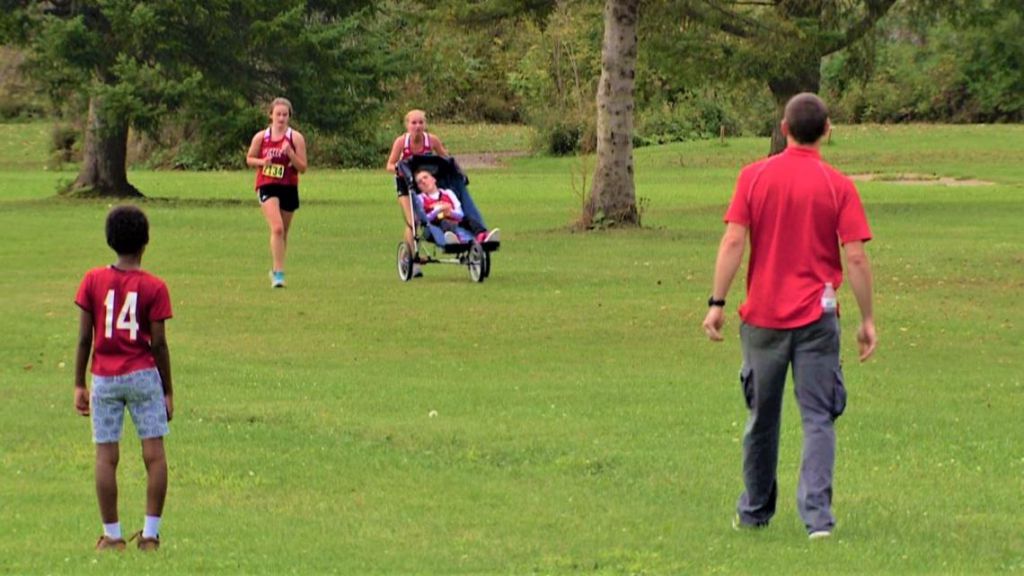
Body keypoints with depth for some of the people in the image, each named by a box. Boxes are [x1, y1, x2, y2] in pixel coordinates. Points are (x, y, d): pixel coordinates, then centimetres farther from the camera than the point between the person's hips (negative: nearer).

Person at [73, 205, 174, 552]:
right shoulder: (154, 287, -4)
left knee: (106, 457, 4)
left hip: (104, 379, 1)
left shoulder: (93, 281, -1)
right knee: (154, 455, 4)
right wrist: (168, 391, 4)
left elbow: (84, 337, -2)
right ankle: (151, 534, 1)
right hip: (144, 376, -1)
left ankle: (112, 536, 5)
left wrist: (79, 385, 6)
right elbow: (158, 343, -4)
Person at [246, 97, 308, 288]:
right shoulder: (261, 137, 2)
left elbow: (303, 167, -3)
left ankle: (276, 269, 29)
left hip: (289, 188, 2)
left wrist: (290, 154, -20)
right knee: (277, 228, -20)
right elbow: (249, 159, 12)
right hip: (267, 186, -2)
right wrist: (262, 161, -9)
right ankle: (278, 272, -21)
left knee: (283, 231, 11)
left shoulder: (296, 138, -1)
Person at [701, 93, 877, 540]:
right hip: (817, 318, -2)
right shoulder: (838, 186, -4)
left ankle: (754, 511, 26)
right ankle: (817, 515, -12)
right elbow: (856, 257, -6)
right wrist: (867, 319, 1)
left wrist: (717, 302, -2)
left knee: (762, 418, 15)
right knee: (818, 419, 1)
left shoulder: (754, 177, -1)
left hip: (763, 317, 2)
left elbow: (733, 242, -6)